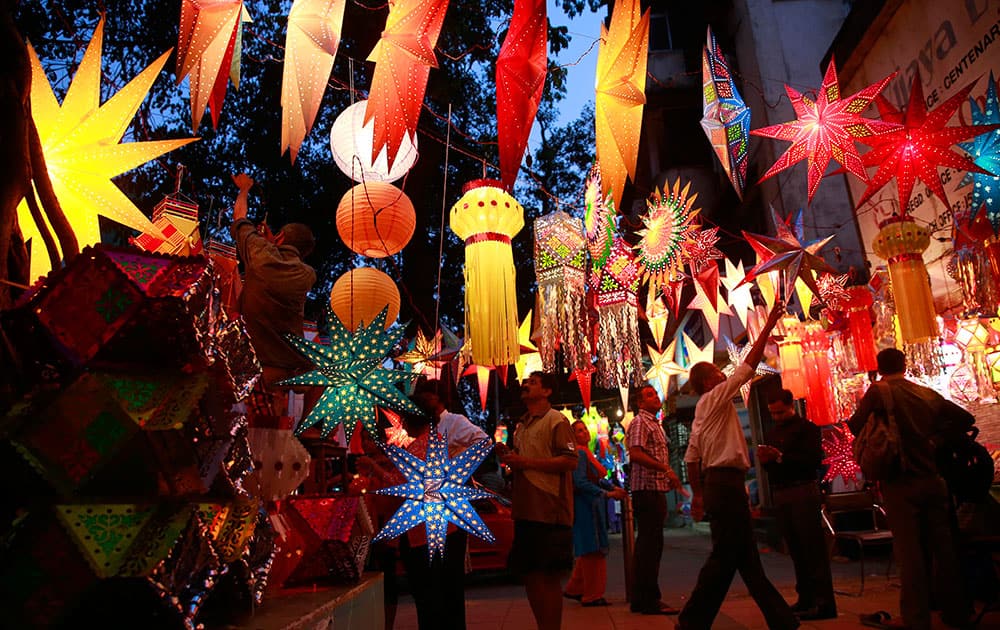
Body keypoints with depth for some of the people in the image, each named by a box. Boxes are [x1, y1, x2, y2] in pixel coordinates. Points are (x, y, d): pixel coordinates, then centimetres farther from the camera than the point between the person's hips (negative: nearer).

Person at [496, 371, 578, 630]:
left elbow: (570, 461, -16)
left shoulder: (556, 420, -6)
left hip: (550, 512, -8)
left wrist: (526, 462, -18)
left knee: (548, 575, -2)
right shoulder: (521, 426, 19)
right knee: (529, 574, 12)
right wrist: (509, 457, 6)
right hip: (526, 511, 8)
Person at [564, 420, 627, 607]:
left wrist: (613, 488, 4)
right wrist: (607, 494, -23)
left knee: (589, 550, 16)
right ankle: (592, 595, 5)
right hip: (585, 506, -10)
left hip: (592, 506, 10)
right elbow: (581, 482, -23)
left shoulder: (586, 453, 16)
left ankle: (574, 589, 25)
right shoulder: (579, 453, -14)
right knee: (592, 550, -4)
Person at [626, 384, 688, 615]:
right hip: (647, 488, -10)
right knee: (651, 544, -8)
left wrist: (668, 477, 14)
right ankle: (649, 600, -2)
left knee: (647, 544, 12)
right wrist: (666, 469, -22)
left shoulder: (655, 424, 22)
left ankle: (640, 599, 20)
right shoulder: (640, 422, -8)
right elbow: (635, 454, -22)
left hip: (656, 489, 10)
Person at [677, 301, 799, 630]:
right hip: (727, 482, -10)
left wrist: (698, 493, 17)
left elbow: (691, 459, 15)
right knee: (725, 556, -6)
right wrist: (769, 325, -3)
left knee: (745, 555, 12)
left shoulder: (702, 412, 19)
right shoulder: (716, 397, -5)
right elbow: (749, 364, -7)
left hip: (715, 482, 10)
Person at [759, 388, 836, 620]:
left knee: (813, 548, -5)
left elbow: (815, 460, -15)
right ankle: (806, 599, 16)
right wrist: (765, 459, -1)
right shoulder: (771, 434, 19)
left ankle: (825, 603, -1)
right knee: (796, 549, 9)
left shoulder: (807, 428, -3)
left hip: (803, 492, -7)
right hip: (779, 495, 7)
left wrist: (781, 457, -19)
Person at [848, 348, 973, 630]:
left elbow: (855, 426, -6)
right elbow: (967, 418, 13)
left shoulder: (878, 391, -10)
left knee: (910, 551, 1)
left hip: (900, 483, -4)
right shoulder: (928, 393, 5)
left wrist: (863, 407, 12)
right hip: (933, 480, 4)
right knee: (943, 547, 13)